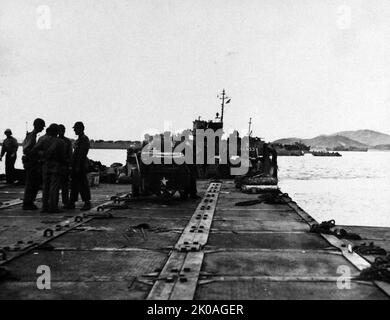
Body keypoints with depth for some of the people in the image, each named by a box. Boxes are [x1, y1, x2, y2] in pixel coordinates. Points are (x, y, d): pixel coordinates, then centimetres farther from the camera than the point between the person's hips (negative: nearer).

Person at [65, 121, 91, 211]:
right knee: (74, 184, 10)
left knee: (83, 184, -7)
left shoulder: (84, 139, -12)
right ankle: (72, 203, 15)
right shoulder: (78, 140, 19)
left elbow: (82, 154, -19)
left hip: (81, 166, -10)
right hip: (76, 166, 10)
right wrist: (73, 166, 18)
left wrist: (78, 166, -22)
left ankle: (87, 203, -2)